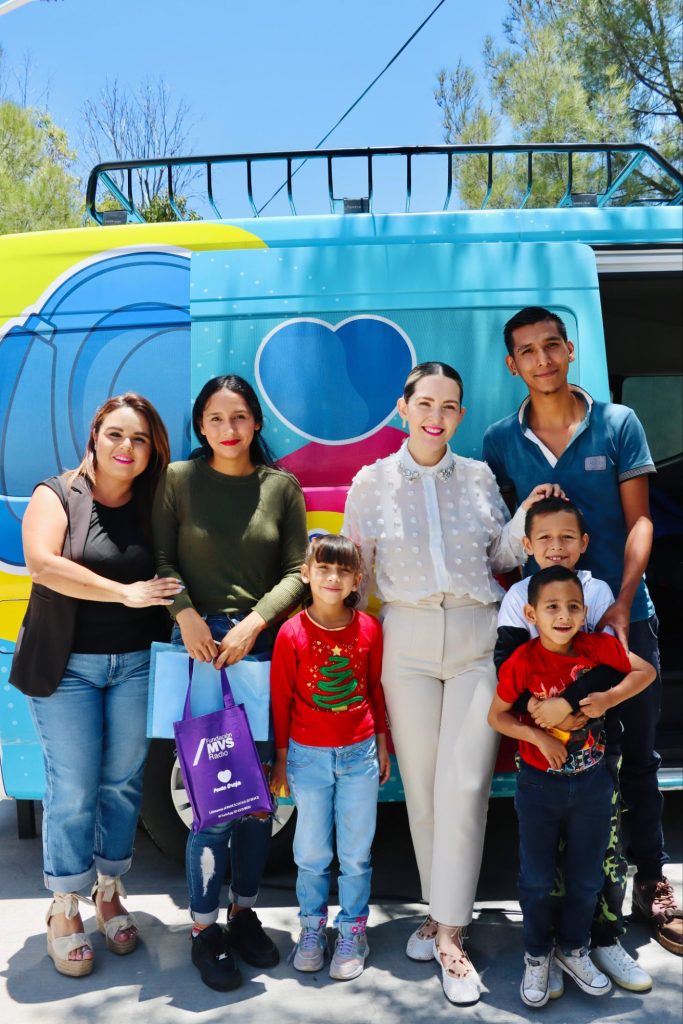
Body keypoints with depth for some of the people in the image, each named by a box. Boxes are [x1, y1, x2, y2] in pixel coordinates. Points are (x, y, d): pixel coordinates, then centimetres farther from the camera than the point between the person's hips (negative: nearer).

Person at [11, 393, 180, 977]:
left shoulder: (156, 506, 6)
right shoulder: (58, 496, -2)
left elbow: (173, 577, 8)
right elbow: (42, 563, -19)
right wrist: (125, 592, -21)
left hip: (137, 663, 3)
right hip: (67, 665, -2)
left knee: (123, 782, 10)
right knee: (72, 788, 2)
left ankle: (110, 893, 29)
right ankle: (64, 911, 19)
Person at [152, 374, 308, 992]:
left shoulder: (282, 486, 5)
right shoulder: (178, 480, 2)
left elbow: (296, 571, 3)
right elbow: (161, 560, 2)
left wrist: (254, 622, -9)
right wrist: (186, 615, -12)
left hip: (263, 645, 2)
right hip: (200, 644, -2)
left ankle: (245, 911, 29)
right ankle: (205, 929, 17)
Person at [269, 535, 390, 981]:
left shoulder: (369, 628, -4)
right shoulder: (292, 632, -9)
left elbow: (378, 689, 6)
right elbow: (281, 699, -3)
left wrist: (382, 745, 10)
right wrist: (281, 758, 1)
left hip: (360, 754, 1)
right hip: (308, 756, -1)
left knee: (356, 853, 10)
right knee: (312, 852, 11)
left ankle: (352, 932, 28)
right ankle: (312, 927, 32)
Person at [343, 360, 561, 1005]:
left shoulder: (479, 477, 7)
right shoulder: (372, 482, 4)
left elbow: (500, 557, 14)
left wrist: (527, 516, -2)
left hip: (477, 640, 0)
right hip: (408, 642, 0)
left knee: (465, 785, -5)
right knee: (421, 785, 7)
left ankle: (448, 933, 7)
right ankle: (441, 911, 26)